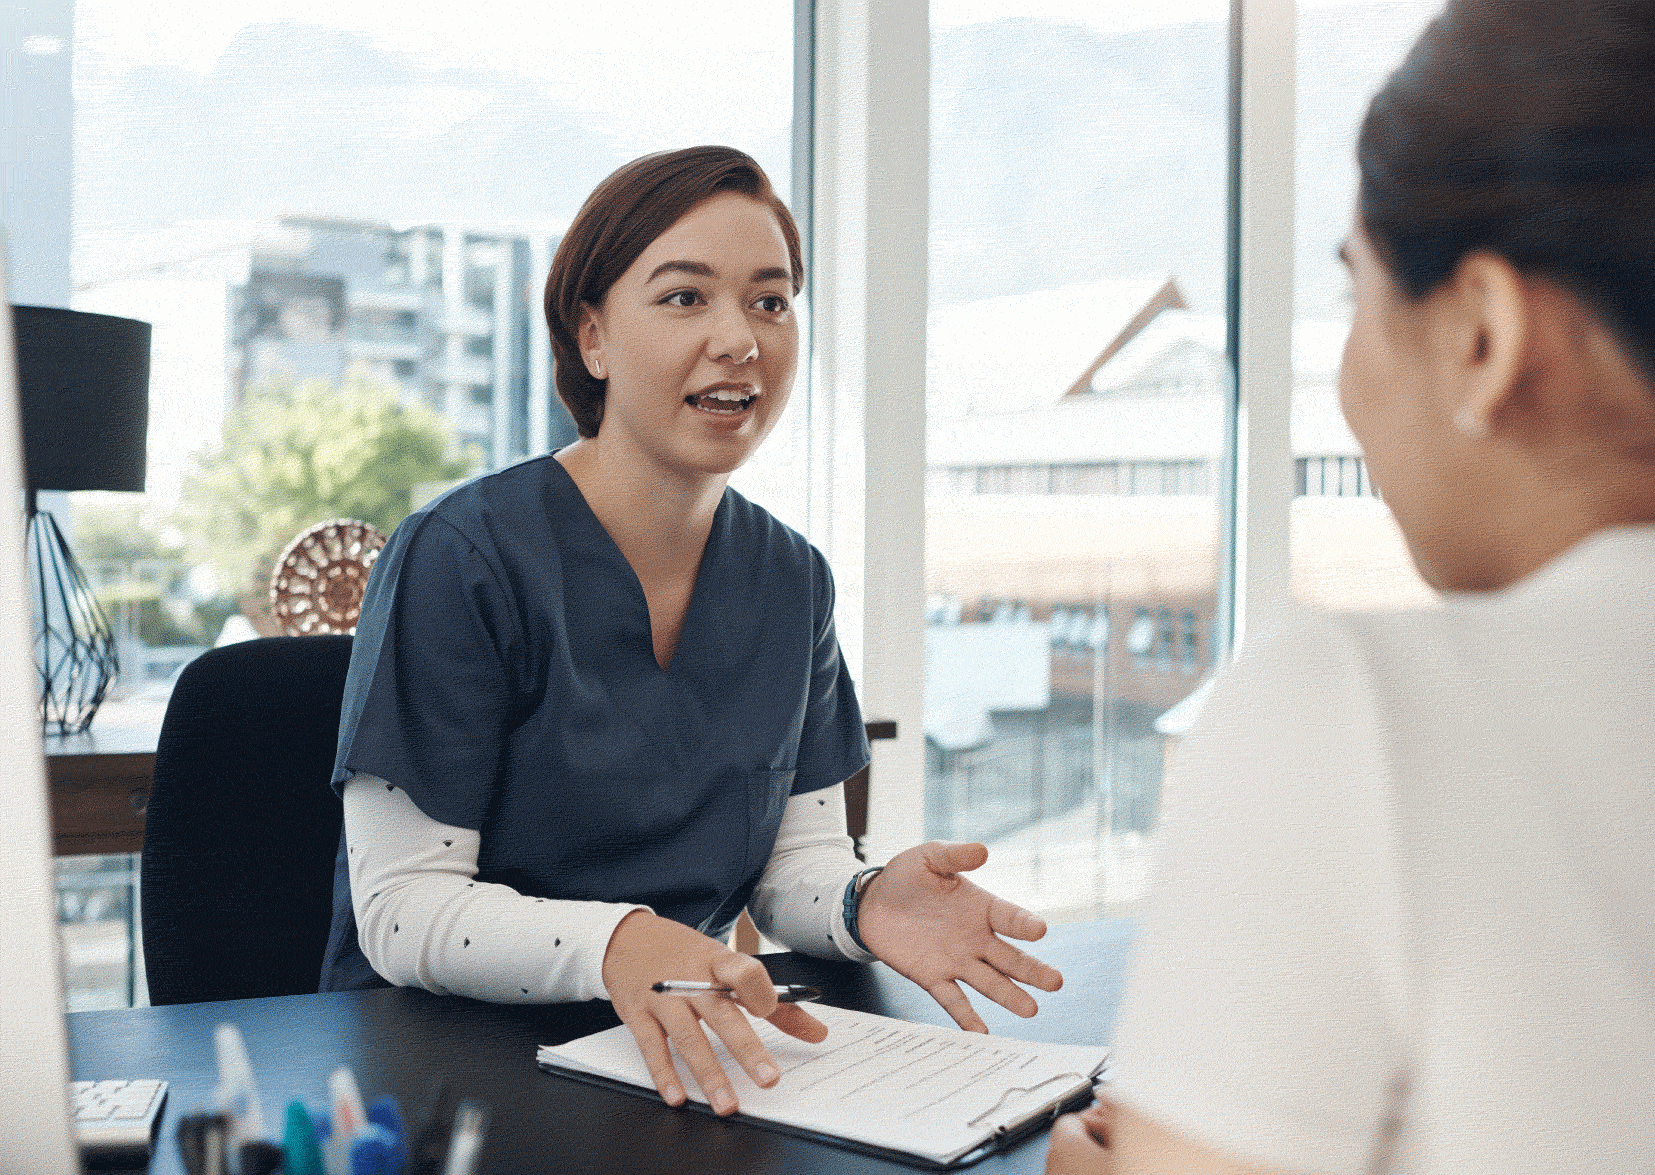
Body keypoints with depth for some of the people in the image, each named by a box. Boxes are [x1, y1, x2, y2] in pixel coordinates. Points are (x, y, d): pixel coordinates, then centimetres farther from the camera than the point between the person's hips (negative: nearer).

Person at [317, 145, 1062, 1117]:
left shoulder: (791, 580, 7)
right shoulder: (458, 558, -12)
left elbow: (796, 859, 8)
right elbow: (402, 909, -14)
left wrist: (867, 903, -16)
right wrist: (614, 946, -33)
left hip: (684, 1059, 5)